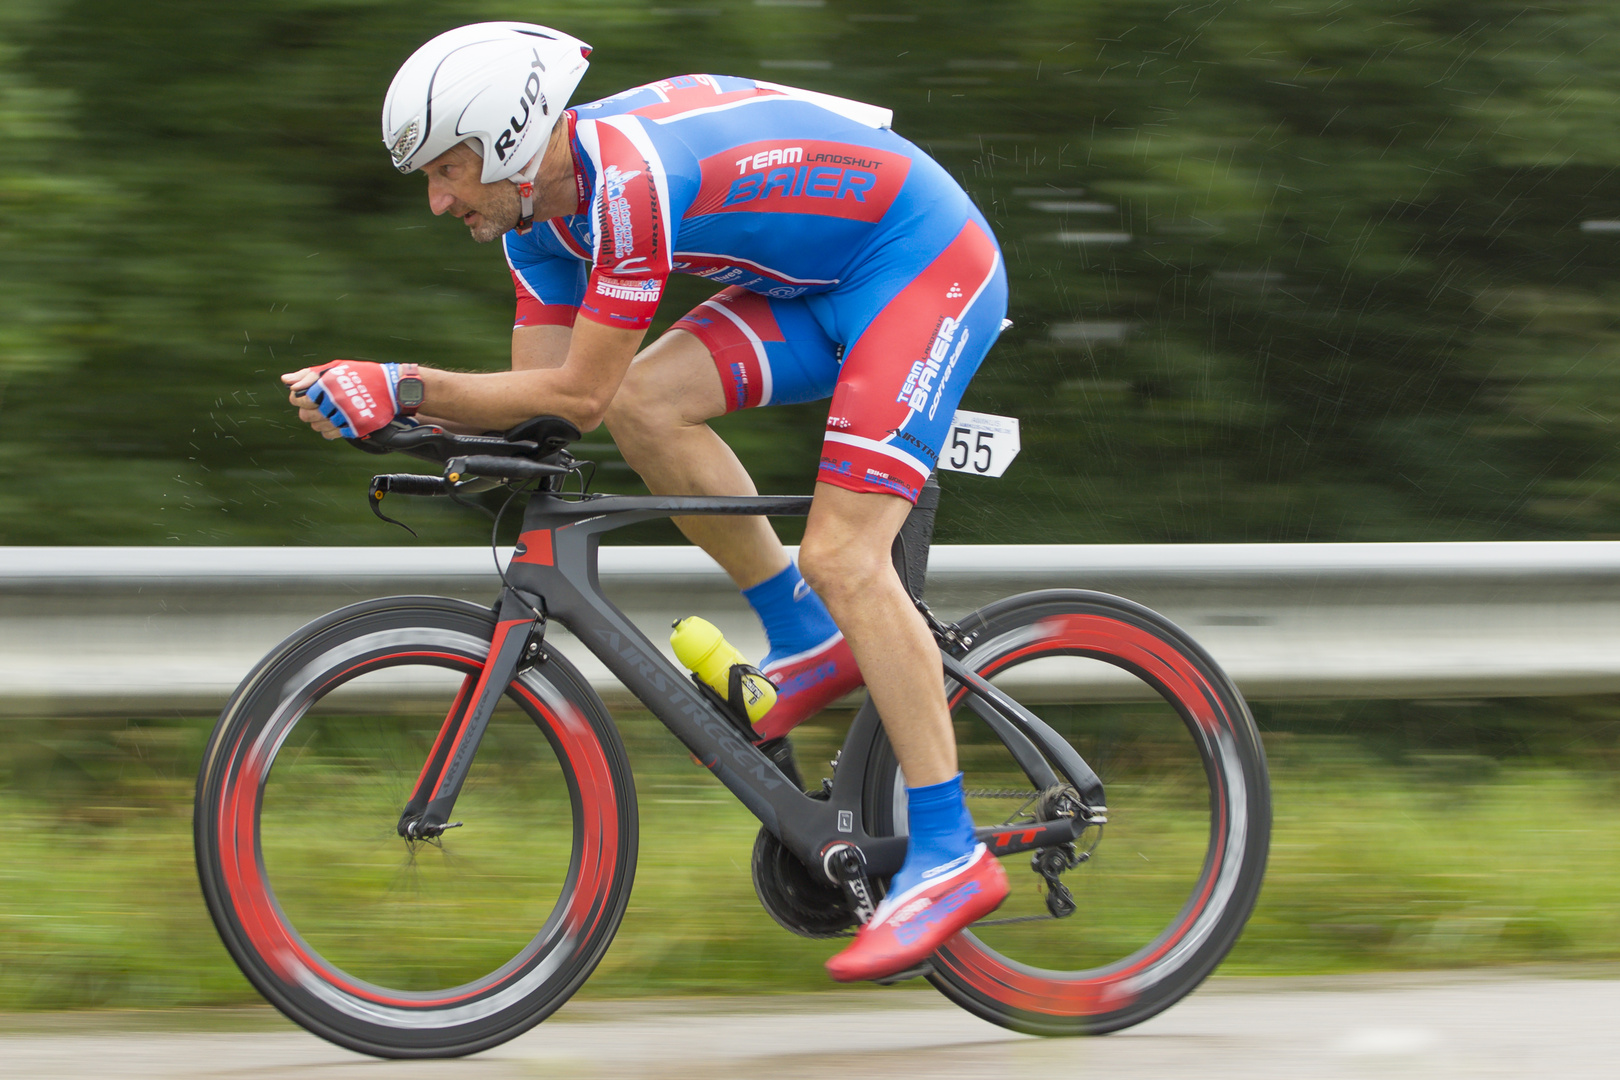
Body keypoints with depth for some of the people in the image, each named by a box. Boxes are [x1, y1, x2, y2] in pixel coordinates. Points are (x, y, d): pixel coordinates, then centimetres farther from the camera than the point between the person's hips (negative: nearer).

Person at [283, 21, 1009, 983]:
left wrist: (401, 387, -25)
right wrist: (373, 401, -13)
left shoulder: (630, 182, -30)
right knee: (646, 403, -10)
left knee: (843, 558, -17)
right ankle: (812, 644, 4)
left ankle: (950, 856, -14)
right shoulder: (542, 204, 0)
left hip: (930, 263, -9)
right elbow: (537, 391, 1)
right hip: (824, 287, 9)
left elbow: (578, 396, -26)